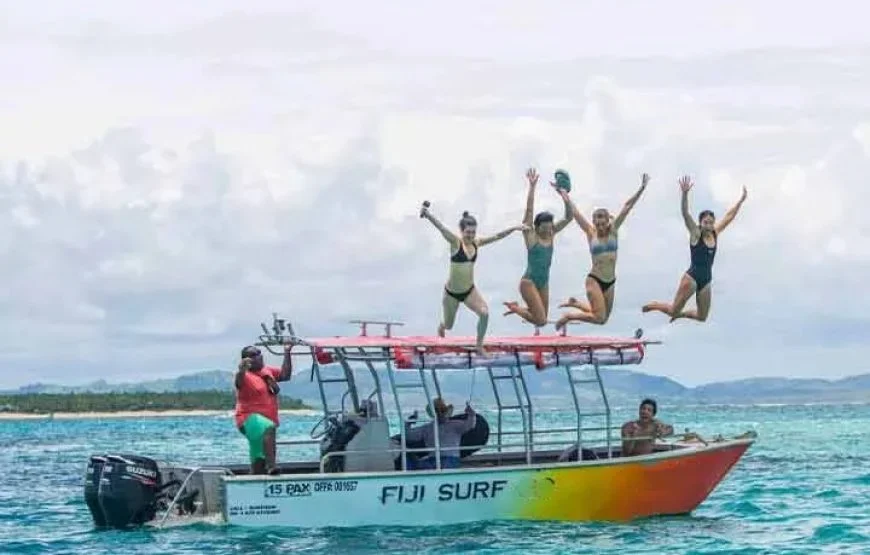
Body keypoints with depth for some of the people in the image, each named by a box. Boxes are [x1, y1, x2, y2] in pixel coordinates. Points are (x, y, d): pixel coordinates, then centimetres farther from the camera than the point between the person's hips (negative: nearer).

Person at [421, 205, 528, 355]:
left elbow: (497, 236, 3)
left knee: (484, 313, -22)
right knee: (448, 325, 14)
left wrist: (514, 228, -5)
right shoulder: (456, 242, -17)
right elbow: (442, 228, -32)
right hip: (451, 292, -3)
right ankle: (441, 326, 55)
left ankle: (479, 347, -5)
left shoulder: (476, 243, -2)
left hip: (469, 291, 3)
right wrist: (428, 214, -48)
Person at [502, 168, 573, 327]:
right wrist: (532, 187, -24)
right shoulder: (530, 235, -9)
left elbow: (568, 217, 4)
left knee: (541, 319, 10)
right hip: (529, 282, -7)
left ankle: (517, 308, 34)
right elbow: (529, 210, -18)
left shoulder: (551, 234, 6)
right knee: (541, 320, -14)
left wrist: (564, 195, -7)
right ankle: (515, 308, 11)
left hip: (544, 282, 7)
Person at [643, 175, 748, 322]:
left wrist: (741, 200, 9)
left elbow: (729, 216, 11)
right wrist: (685, 194, -34)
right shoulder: (695, 234, -9)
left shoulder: (715, 233, 5)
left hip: (707, 281, 6)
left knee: (702, 317, 9)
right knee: (673, 311, -1)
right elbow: (685, 214, -21)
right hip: (692, 277, -6)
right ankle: (652, 305, 28)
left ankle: (679, 314, 35)